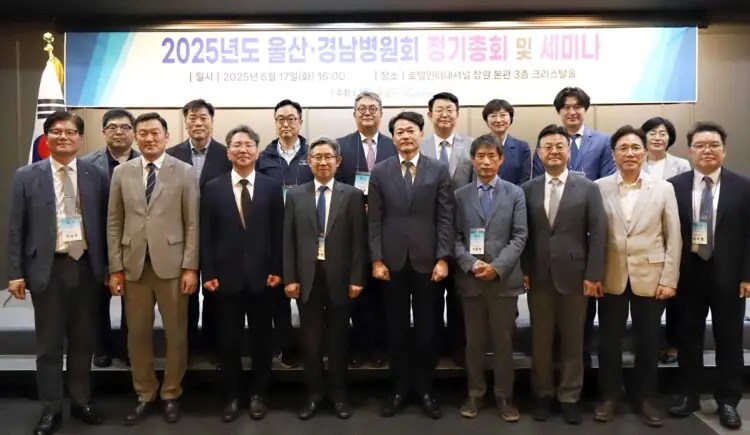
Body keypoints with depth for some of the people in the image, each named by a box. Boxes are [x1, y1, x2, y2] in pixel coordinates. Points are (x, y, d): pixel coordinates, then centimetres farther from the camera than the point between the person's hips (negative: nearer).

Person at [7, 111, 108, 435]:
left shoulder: (95, 175, 3)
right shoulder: (26, 176, 1)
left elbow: (106, 222, 5)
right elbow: (15, 228, 0)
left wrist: (108, 265, 3)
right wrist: (16, 272, -4)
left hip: (86, 266, 1)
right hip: (47, 267, -1)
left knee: (83, 339, 12)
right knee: (49, 342, 8)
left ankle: (81, 402, 28)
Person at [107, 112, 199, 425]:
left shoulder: (185, 172, 0)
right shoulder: (122, 172, 7)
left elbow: (193, 223, -2)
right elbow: (114, 223, 7)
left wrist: (190, 267, -8)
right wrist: (115, 268, 2)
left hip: (171, 264, -2)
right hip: (133, 265, 2)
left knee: (175, 334, 7)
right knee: (138, 334, 9)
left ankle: (171, 395, 24)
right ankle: (144, 395, 26)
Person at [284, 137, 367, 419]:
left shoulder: (352, 195, 1)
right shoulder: (296, 195, 6)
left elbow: (358, 240, -2)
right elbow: (288, 240, 3)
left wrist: (356, 278, -7)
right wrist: (289, 278, -3)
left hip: (339, 277, -1)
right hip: (307, 277, 1)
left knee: (338, 338, 10)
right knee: (310, 339, 9)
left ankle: (339, 394, 24)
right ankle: (313, 394, 23)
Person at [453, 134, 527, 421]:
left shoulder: (515, 194, 4)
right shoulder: (460, 195, 6)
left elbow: (520, 236, -3)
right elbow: (456, 238, 1)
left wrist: (497, 267, -14)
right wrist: (471, 264, -14)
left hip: (504, 279, -1)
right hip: (470, 279, 1)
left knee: (503, 341, 8)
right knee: (474, 341, 10)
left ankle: (504, 395, 20)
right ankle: (475, 393, 23)